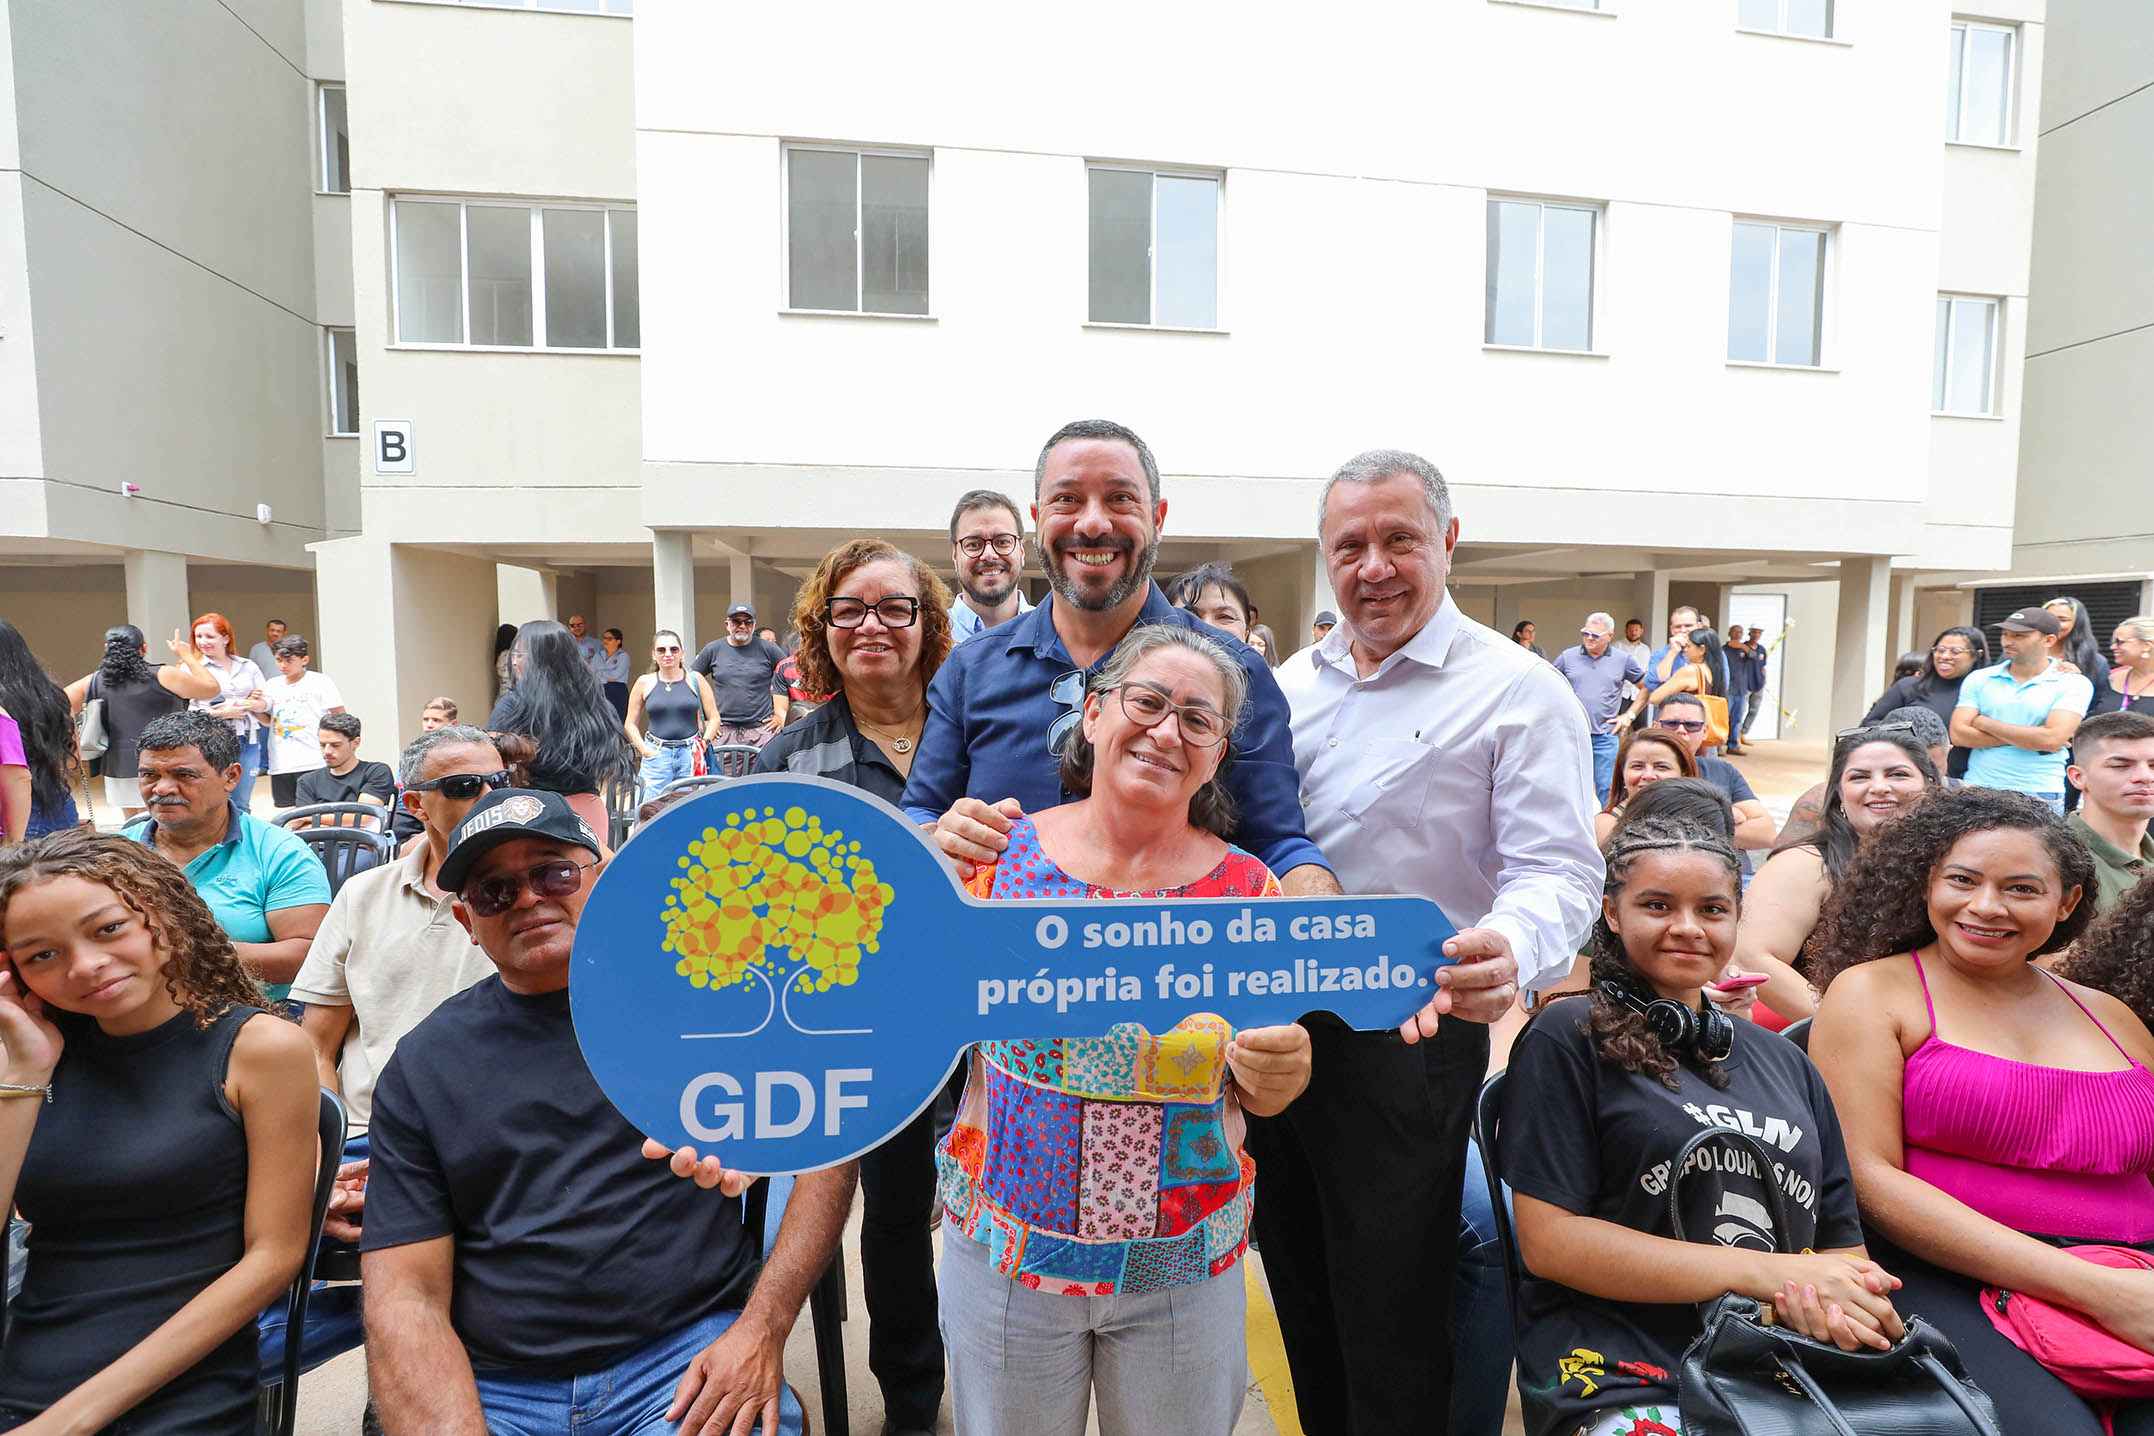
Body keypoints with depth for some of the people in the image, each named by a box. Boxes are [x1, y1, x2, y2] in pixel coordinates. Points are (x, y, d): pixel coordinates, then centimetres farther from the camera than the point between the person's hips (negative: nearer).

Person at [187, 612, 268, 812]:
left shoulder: (248, 667, 13)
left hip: (248, 741, 3)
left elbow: (266, 703, 11)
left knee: (241, 805, 8)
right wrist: (220, 713, -16)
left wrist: (245, 704, -9)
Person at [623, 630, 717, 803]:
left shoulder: (695, 680, 5)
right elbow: (630, 724, 12)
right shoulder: (644, 683, 6)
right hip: (657, 755, 0)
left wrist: (703, 744, -5)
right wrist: (644, 750, -2)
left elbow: (714, 718, 7)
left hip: (690, 754, 0)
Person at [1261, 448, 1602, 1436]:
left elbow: (1557, 873, -15)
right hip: (1272, 1027, 6)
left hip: (1405, 1036, -5)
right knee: (1303, 1304, 22)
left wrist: (1509, 950, -37)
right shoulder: (1292, 682, 8)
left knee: (1390, 1323, 9)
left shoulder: (1518, 692, -9)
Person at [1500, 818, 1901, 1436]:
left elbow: (1842, 1242, 23)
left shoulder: (1784, 1061, 24)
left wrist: (1842, 1300, -3)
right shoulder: (1569, 1040, 2)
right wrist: (1766, 1274, -8)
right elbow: (1549, 1240, -4)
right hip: (1623, 1373, -6)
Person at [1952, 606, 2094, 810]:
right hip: (1977, 788, 2)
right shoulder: (1978, 678, 9)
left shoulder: (2073, 684, 2)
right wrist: (2032, 739, -6)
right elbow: (1959, 734, -2)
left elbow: (2051, 739, -12)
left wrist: (1984, 723, -4)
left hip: (2039, 794, -2)